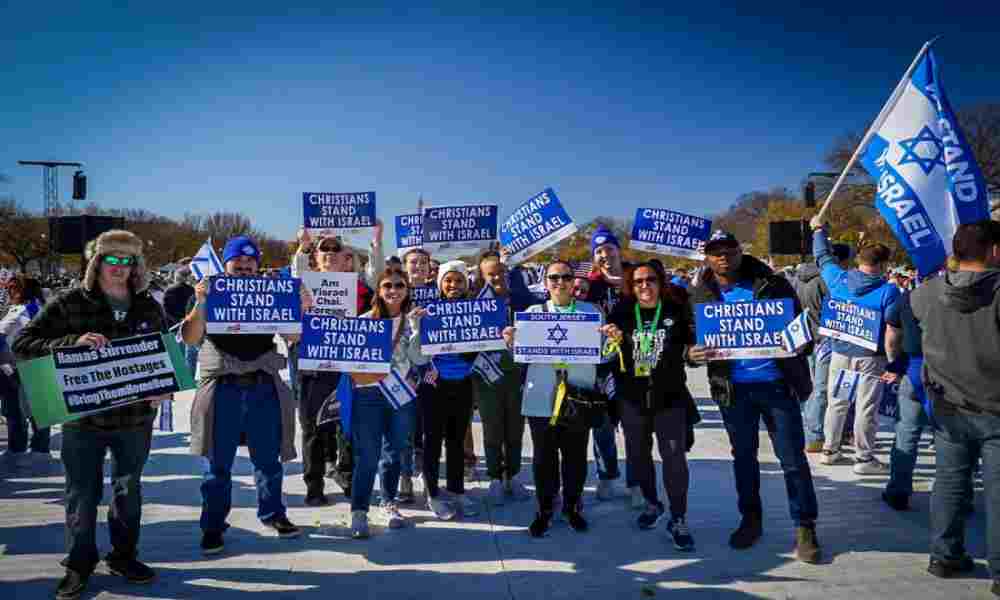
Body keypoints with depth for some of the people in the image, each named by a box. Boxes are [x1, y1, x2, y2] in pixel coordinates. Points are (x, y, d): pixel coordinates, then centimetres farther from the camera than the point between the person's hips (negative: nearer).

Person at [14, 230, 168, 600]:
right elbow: (23, 343, -8)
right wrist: (73, 342, -23)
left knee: (128, 490, 15)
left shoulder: (148, 307, 3)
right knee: (82, 493, 8)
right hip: (82, 417, -2)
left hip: (135, 417, 3)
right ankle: (79, 564, 27)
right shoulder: (70, 304, -5)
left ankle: (123, 556, 33)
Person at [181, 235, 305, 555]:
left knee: (269, 460, 11)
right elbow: (191, 338, -9)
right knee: (218, 465, 5)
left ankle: (272, 513, 28)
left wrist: (301, 309, -14)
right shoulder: (209, 295, 5)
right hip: (223, 388, -2)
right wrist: (200, 303, -24)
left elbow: (292, 338, 3)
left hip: (264, 387, 2)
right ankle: (213, 526, 17)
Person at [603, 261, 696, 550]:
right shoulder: (621, 313, 1)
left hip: (670, 396, -2)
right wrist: (614, 341, -15)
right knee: (637, 454, 15)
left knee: (674, 456, -6)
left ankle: (678, 520, 7)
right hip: (633, 397, 3)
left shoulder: (677, 311, -2)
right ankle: (652, 503, 37)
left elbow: (694, 346, 9)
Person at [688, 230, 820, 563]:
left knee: (792, 458, 4)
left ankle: (805, 527, 17)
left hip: (777, 383, -2)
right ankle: (751, 519, 32)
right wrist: (691, 354, -22)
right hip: (733, 389, 2)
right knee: (743, 455, 16)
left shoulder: (772, 283, -3)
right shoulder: (699, 296, 1)